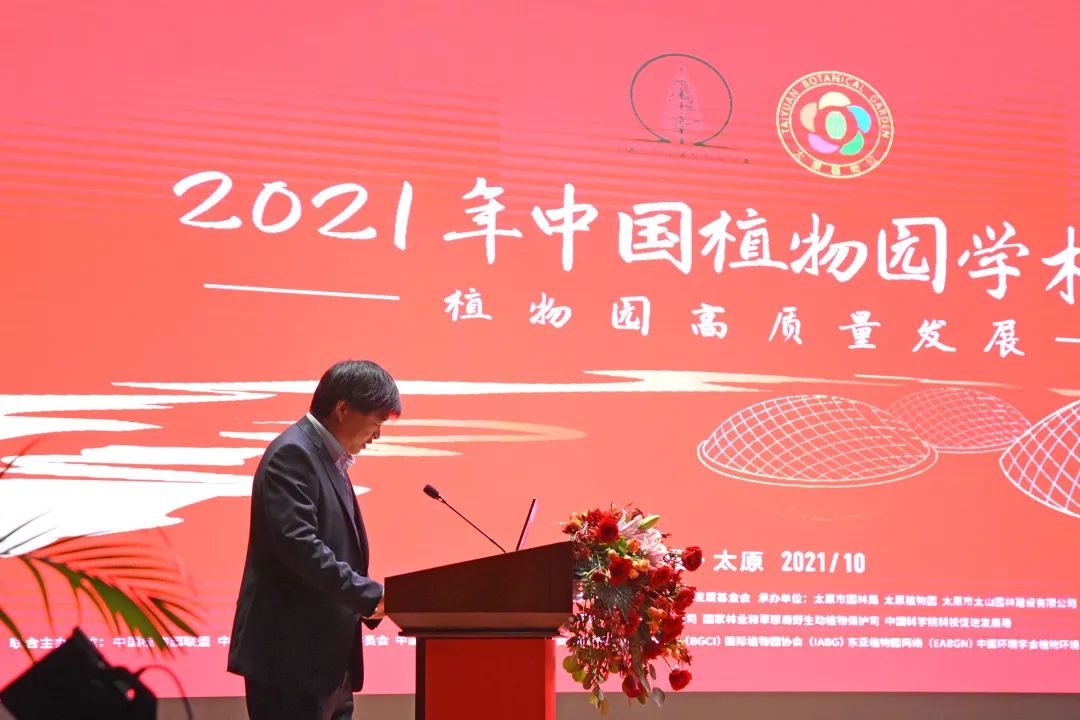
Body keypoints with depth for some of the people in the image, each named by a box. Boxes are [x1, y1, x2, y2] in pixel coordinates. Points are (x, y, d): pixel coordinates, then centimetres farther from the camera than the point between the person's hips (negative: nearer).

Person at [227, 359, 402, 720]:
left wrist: (370, 602, 5)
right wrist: (372, 596, -23)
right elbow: (298, 545, -24)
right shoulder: (292, 454, -13)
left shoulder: (330, 460, 17)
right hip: (291, 654, -10)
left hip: (325, 656, 10)